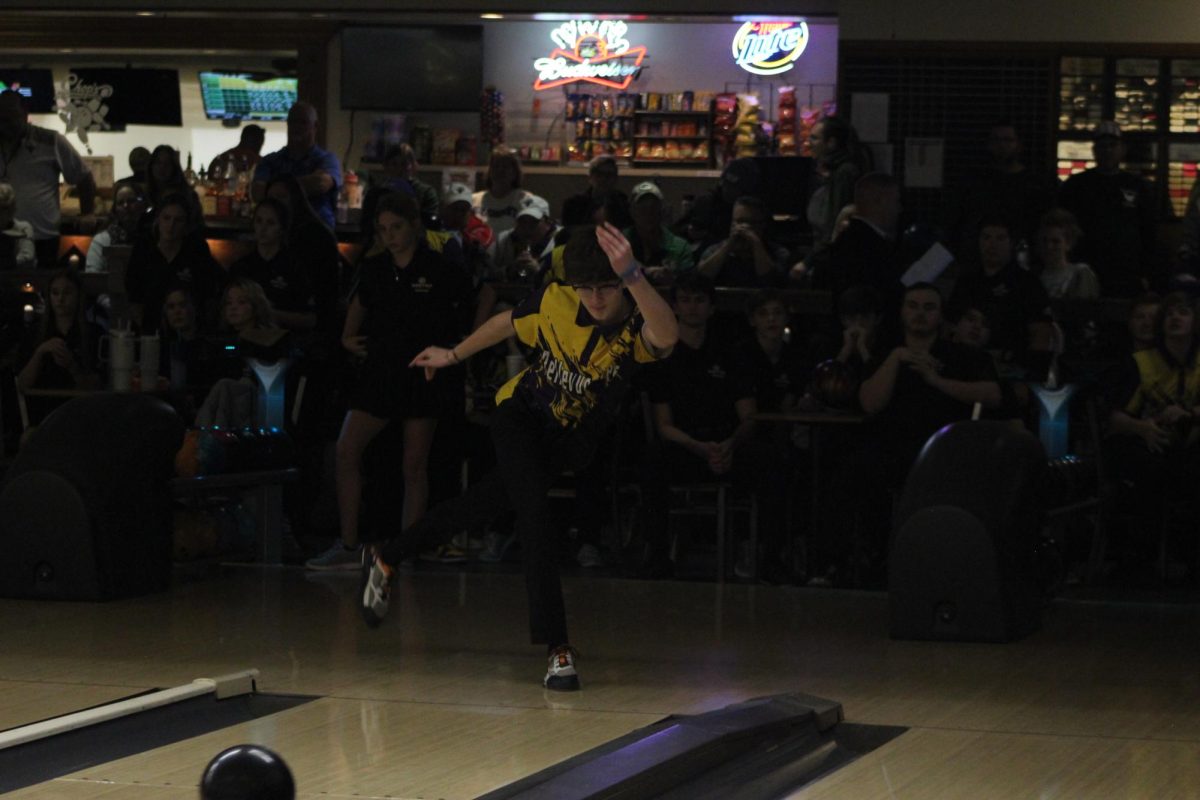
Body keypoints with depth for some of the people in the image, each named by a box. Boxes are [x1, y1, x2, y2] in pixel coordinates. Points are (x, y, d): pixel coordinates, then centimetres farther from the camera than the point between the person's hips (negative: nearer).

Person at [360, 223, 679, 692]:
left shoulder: (637, 328, -29)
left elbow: (667, 334, -55)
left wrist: (631, 274, -71)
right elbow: (506, 323, 2)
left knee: (484, 505, 18)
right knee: (534, 511, -25)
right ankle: (557, 647, -26)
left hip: (570, 442, 1)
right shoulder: (554, 302, -21)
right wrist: (454, 355, 15)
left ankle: (386, 562, 42)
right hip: (522, 413, -1)